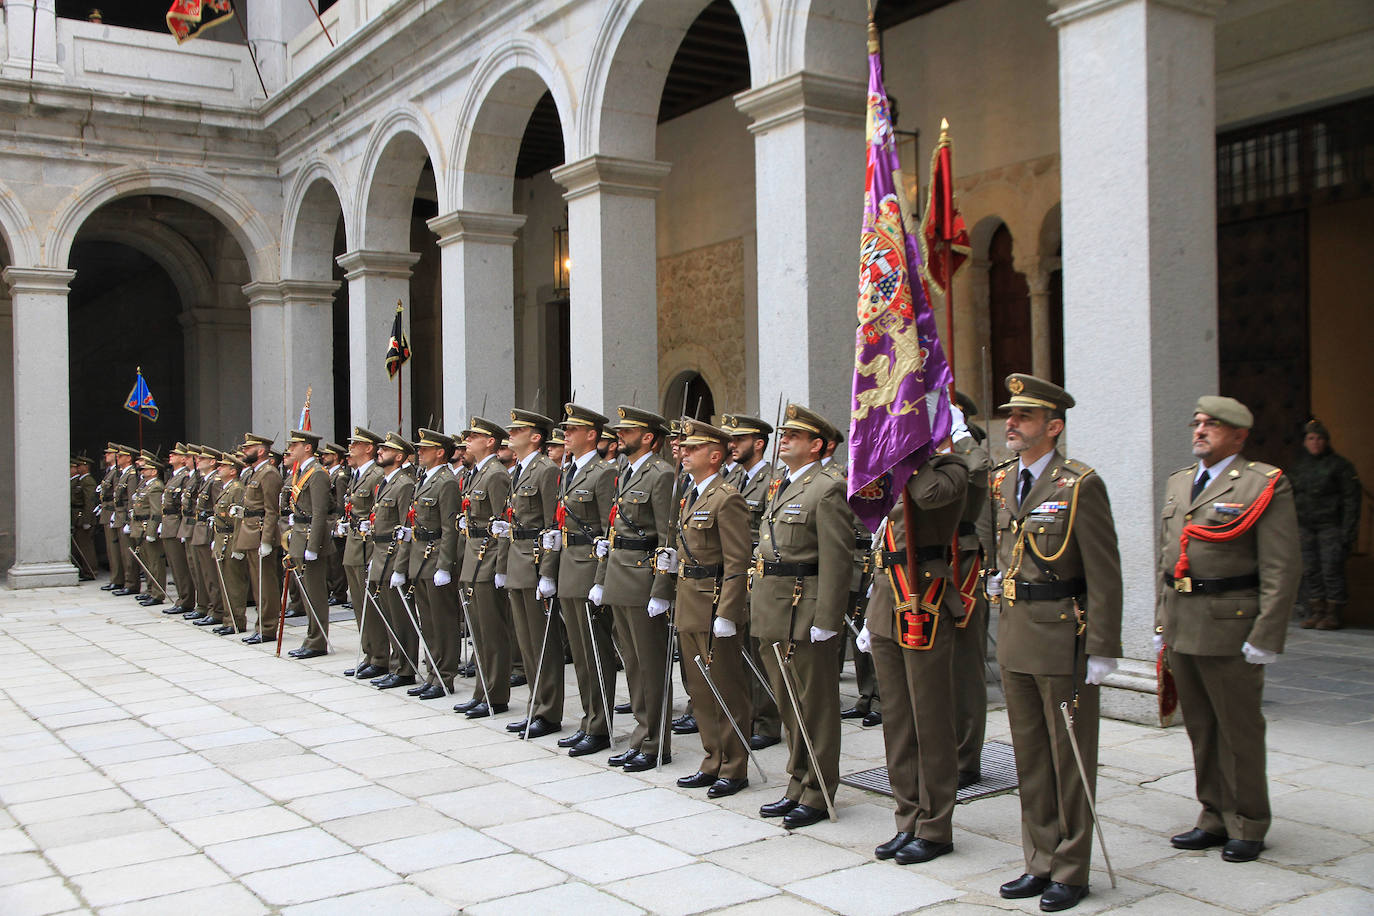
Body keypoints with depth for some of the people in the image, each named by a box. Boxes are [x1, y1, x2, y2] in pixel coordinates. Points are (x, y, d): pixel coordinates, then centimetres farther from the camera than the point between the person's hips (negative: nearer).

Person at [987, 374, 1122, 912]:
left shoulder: (1079, 485, -13)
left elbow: (1103, 574, -14)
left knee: (1070, 757, 4)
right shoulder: (1004, 481, 9)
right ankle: (1041, 863, 26)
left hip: (1063, 636, -7)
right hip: (1014, 634, 7)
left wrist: (1103, 650, -16)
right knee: (1029, 756, 14)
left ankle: (1071, 871, 17)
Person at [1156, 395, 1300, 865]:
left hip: (1230, 627, -7)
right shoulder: (1178, 482, 13)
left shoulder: (1265, 485, -8)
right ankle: (1215, 818, 27)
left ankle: (1247, 826, 19)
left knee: (1239, 729, 4)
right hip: (1181, 624, 7)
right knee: (1200, 728, 14)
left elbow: (1282, 569, -12)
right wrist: (1161, 621, 15)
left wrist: (1265, 637, -16)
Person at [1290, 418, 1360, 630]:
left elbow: (1351, 501, -4)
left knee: (1332, 570, -7)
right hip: (1304, 527, 5)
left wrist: (1348, 532, -11)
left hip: (1330, 527, -5)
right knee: (1309, 570, 3)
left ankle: (1333, 614, 0)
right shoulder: (1298, 466, 15)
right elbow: (1290, 499, 19)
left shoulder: (1340, 465, 0)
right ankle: (1316, 611, 11)